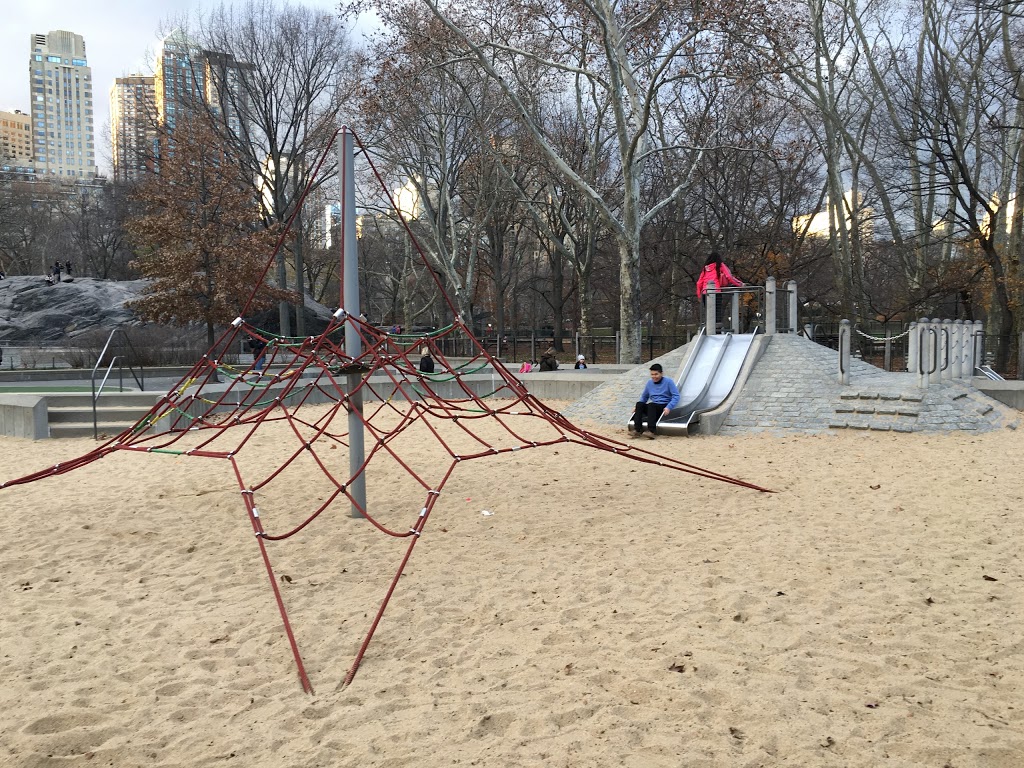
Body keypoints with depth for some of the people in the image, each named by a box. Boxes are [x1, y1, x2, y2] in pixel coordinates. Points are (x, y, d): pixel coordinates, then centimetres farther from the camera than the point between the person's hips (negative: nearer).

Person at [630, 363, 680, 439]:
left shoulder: (668, 382, -2)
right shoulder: (649, 383, 13)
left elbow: (676, 396, -8)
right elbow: (644, 397, 23)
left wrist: (669, 407, -22)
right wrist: (637, 408, 7)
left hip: (664, 407, -5)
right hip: (653, 408, 5)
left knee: (651, 405, -35)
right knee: (639, 404, -23)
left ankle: (652, 431, -45)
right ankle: (637, 430, -34)